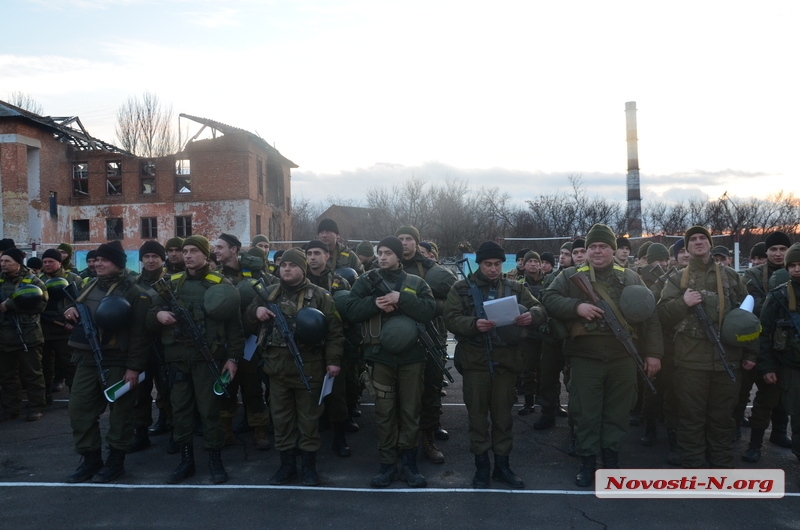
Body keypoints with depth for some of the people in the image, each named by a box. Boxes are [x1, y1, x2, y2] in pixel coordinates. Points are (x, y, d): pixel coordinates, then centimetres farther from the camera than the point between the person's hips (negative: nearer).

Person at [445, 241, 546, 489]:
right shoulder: (461, 288, 3)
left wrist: (532, 315, -23)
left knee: (503, 414, 10)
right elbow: (451, 318, -8)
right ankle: (481, 465, 18)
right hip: (475, 360, -2)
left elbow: (540, 309, 1)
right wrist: (474, 325, -26)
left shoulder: (515, 288, 10)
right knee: (477, 414, 5)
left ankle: (502, 465, 22)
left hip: (506, 360, 2)